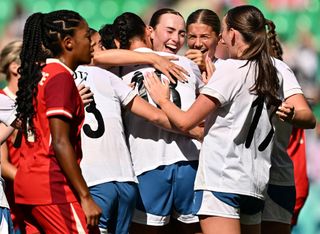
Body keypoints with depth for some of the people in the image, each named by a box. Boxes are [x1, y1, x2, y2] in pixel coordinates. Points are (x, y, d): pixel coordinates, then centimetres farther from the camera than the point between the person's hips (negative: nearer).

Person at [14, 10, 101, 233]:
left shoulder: (39, 74, 15)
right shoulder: (61, 77, -11)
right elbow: (60, 143, -18)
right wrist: (85, 197, -18)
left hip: (27, 181, 9)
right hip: (52, 186, -9)